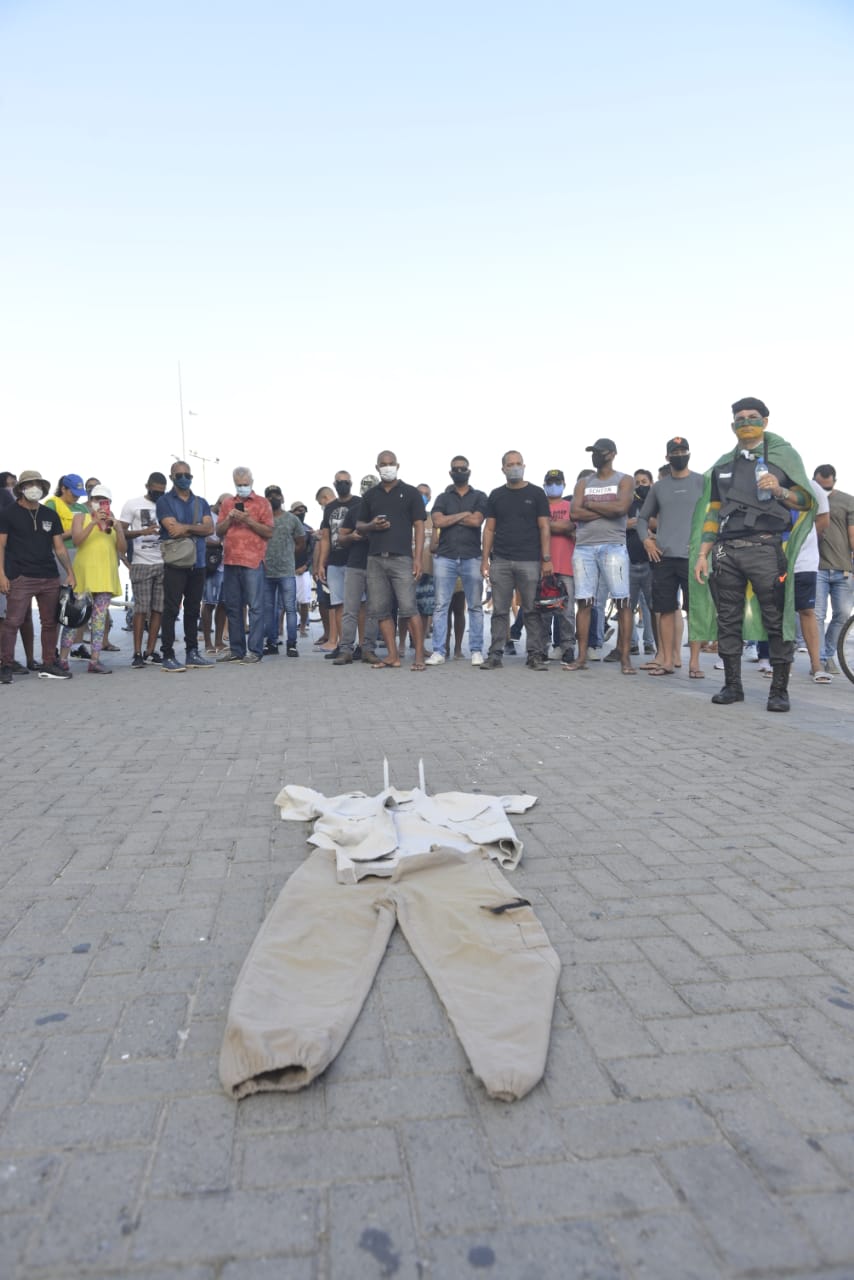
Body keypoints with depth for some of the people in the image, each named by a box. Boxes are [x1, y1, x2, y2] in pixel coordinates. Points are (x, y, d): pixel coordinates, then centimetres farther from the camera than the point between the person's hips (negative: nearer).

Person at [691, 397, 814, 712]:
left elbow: (807, 500, 6)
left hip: (765, 548, -4)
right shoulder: (722, 465, 20)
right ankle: (732, 685, 11)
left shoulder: (784, 455, 9)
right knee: (728, 620, 4)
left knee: (777, 621, -6)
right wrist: (702, 554, 10)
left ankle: (779, 690, -1)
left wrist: (779, 491, -13)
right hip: (727, 551, 4)